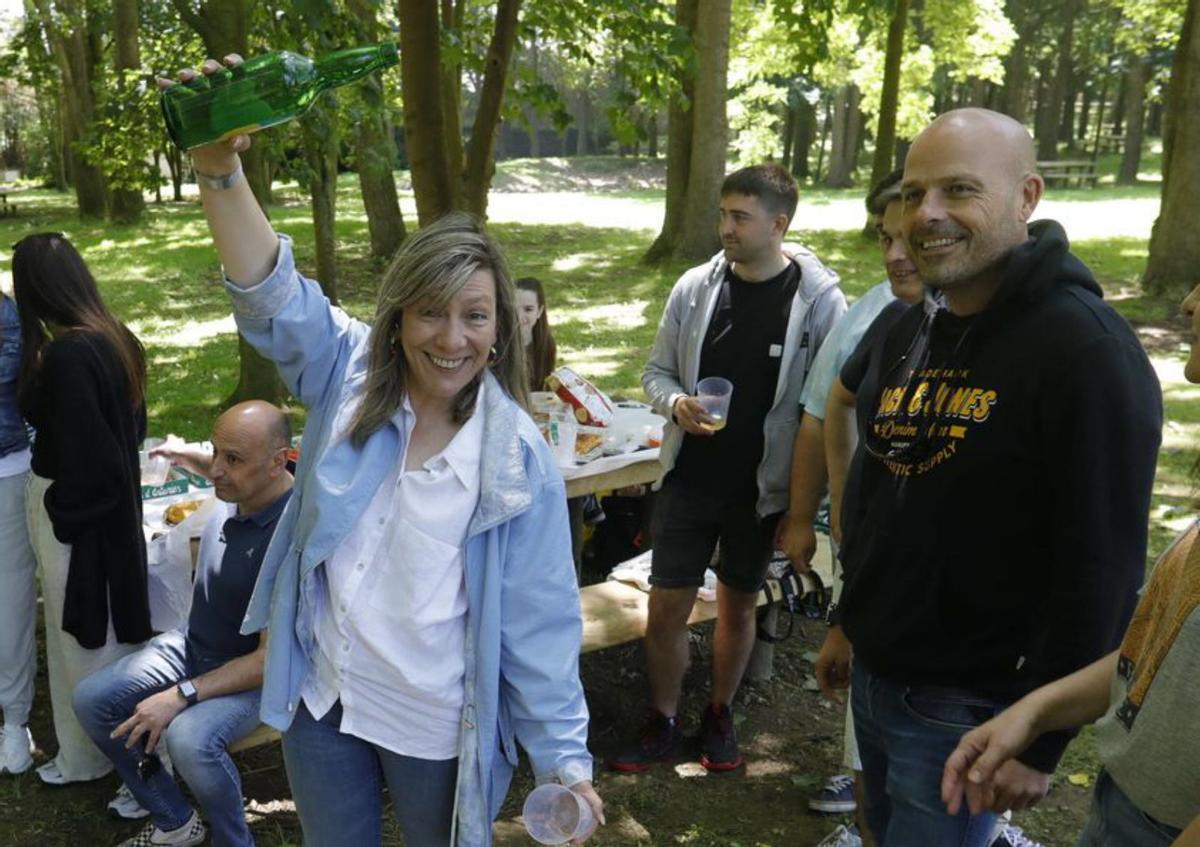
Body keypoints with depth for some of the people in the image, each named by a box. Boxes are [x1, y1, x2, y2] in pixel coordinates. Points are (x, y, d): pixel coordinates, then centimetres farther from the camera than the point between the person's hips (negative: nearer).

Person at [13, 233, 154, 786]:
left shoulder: (66, 355, -26)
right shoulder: (117, 340, -1)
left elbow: (83, 453, -24)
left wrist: (63, 512, -12)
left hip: (72, 509, -8)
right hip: (116, 505, 8)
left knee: (82, 634, 9)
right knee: (109, 625, 22)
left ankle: (88, 757, 29)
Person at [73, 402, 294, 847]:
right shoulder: (238, 492, -10)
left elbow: (271, 658, -28)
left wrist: (182, 696, -28)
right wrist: (192, 459, 14)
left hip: (253, 674, -8)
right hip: (191, 645, 9)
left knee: (190, 739, -33)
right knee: (91, 700, 2)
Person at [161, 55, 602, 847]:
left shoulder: (519, 458, -15)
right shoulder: (347, 375, -8)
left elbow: (539, 619, -12)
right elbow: (272, 292, -23)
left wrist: (565, 758, -12)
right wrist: (220, 169, -41)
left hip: (440, 729, -3)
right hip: (323, 704, 3)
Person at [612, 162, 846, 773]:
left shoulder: (819, 300, -11)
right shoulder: (694, 287, -4)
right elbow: (657, 371, 7)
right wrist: (676, 404, -16)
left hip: (761, 487, -1)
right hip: (689, 477, 2)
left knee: (738, 605, 16)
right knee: (666, 608, 6)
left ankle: (720, 716, 38)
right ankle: (662, 725, 27)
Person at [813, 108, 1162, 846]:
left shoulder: (1088, 351, -20)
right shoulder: (899, 329, 4)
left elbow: (1102, 572, -20)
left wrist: (1041, 738, -17)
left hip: (969, 706, -7)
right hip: (874, 673, 7)